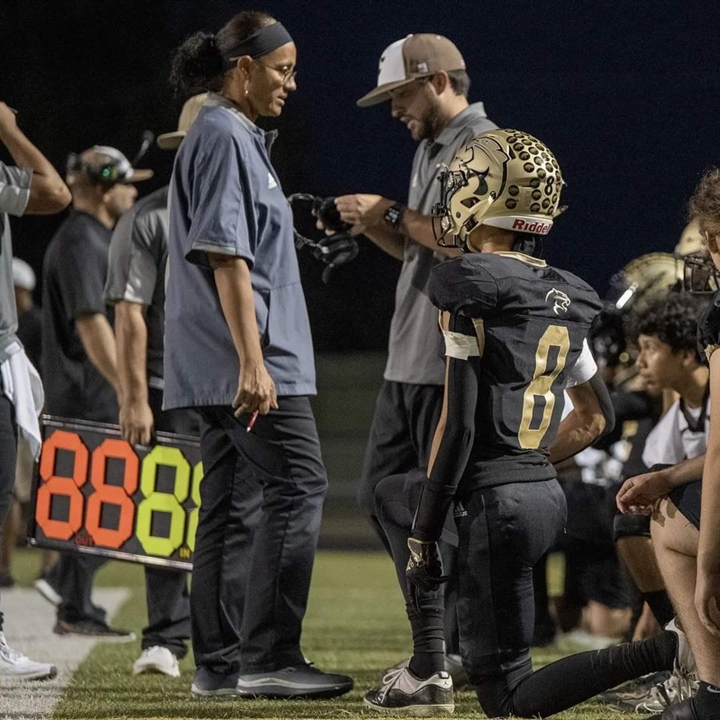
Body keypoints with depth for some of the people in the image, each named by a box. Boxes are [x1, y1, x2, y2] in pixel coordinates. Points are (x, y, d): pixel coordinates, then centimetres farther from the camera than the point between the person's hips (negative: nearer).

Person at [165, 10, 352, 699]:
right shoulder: (224, 138, -11)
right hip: (246, 358, -10)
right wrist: (253, 362, -23)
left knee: (231, 502, 9)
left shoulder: (237, 137, 21)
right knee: (297, 486, -11)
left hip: (221, 367, 10)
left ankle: (219, 663, 10)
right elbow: (227, 257, -19)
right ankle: (268, 657, -13)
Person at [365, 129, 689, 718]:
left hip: (494, 503, -8)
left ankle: (673, 650, -14)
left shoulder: (469, 287, -13)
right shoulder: (571, 298, 11)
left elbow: (459, 423, -16)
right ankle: (428, 669, 22)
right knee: (393, 496, 32)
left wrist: (423, 535, -10)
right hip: (548, 494, 8)